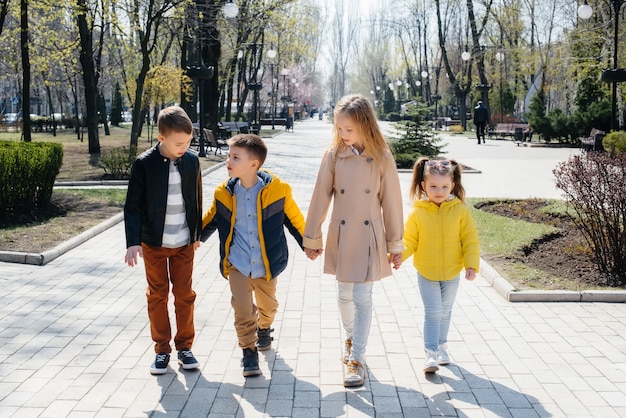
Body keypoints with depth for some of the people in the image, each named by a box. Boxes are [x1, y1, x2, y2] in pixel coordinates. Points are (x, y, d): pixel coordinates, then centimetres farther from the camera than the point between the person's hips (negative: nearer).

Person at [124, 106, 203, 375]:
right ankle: (162, 349, 20)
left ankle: (184, 346, 21)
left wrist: (197, 233, 14)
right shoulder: (144, 164, -13)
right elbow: (133, 206, -11)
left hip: (184, 243, 2)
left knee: (185, 295, 8)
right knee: (157, 296, 9)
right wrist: (133, 242, -18)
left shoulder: (191, 161, -3)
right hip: (154, 243, -2)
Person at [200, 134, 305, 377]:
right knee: (242, 310, -6)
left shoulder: (276, 190, -15)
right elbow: (211, 220, 11)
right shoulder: (224, 193, -7)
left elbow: (294, 219, -1)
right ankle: (249, 351, 13)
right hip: (237, 264, 0)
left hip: (267, 263, 0)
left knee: (267, 305, 20)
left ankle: (264, 330, 51)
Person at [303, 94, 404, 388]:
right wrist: (311, 237, 5)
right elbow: (321, 198, 0)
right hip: (341, 237, 2)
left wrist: (395, 244, 1)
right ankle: (349, 339, 41)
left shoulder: (382, 158, -8)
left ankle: (357, 359, 6)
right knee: (344, 295, 16)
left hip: (369, 238, -2)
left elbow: (391, 202, -3)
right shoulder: (333, 155, -5)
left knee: (362, 298, -3)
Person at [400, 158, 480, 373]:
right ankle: (430, 353, 1)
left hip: (452, 273, 2)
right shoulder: (417, 213, -13)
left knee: (445, 311, 19)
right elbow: (409, 241, -8)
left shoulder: (460, 210, -10)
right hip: (426, 273, -2)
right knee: (433, 312, -5)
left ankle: (441, 345, 38)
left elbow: (470, 239, -6)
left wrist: (471, 264, -13)